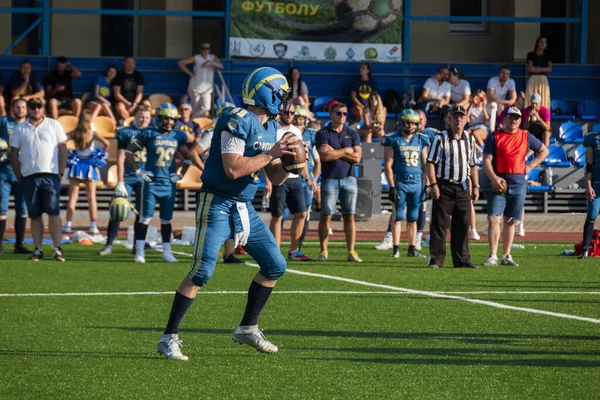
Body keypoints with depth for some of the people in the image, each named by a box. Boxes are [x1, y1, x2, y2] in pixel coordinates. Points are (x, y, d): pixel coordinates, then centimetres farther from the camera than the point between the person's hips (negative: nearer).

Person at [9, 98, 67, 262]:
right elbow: (14, 154, 11)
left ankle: (57, 248, -7)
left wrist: (61, 172, -2)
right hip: (29, 177, 2)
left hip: (50, 175, -2)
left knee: (54, 212, -9)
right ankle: (38, 249, 9)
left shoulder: (54, 125, 5)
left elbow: (62, 149, 5)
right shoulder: (20, 129, 9)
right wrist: (19, 176, 4)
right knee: (34, 215, 4)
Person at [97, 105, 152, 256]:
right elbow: (120, 158, -3)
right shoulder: (126, 133, -1)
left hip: (145, 179, 2)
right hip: (127, 177, -2)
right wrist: (120, 182, -8)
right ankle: (109, 245, -7)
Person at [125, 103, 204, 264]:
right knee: (145, 218, -4)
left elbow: (188, 157, 17)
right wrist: (138, 171, -5)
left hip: (169, 184, 4)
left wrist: (180, 173, 6)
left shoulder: (177, 136, 5)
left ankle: (167, 253, 15)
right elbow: (129, 152, 0)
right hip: (151, 183, -4)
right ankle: (139, 252, 1)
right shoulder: (149, 134, -5)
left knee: (166, 220, 9)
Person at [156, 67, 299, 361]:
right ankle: (169, 338, -9)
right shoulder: (238, 120, -17)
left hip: (245, 208, 9)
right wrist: (270, 153, -19)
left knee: (275, 266, 9)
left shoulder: (268, 129, 11)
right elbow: (233, 169, -26)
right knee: (201, 272, -15)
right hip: (217, 204, -9)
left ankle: (248, 328, 21)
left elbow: (275, 178, 17)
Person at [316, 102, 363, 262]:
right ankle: (324, 251, 4)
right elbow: (325, 155, -14)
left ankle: (351, 252, 4)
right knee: (326, 216, -2)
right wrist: (346, 150, -5)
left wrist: (334, 152, -6)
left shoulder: (352, 134, 10)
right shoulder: (323, 133, 1)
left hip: (349, 178, 3)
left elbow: (357, 157, -1)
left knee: (349, 216, 2)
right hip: (330, 179, -3)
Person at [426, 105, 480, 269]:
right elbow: (431, 163, -6)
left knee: (463, 225, 6)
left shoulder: (470, 140, 14)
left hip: (463, 188, 5)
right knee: (439, 224, -4)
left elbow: (473, 165, 20)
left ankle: (462, 259, 11)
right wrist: (433, 185, -14)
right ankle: (436, 259, 0)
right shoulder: (440, 138, -3)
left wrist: (475, 186, 13)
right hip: (444, 186, -5)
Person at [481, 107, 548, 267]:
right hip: (499, 184, -3)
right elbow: (486, 160, -3)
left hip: (518, 185, 3)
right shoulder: (494, 137, 2)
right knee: (493, 218, -13)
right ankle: (493, 256, -13)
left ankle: (506, 256, 14)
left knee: (510, 221, 8)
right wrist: (493, 178, -19)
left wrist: (530, 166, 7)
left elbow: (544, 151, 21)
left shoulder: (526, 137, 10)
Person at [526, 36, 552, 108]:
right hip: (533, 79, -2)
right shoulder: (531, 55, 5)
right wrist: (543, 69, -3)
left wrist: (537, 69, -7)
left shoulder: (547, 56, 12)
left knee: (543, 100, -4)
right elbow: (530, 69, -5)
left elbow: (549, 69, 2)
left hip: (544, 80, 2)